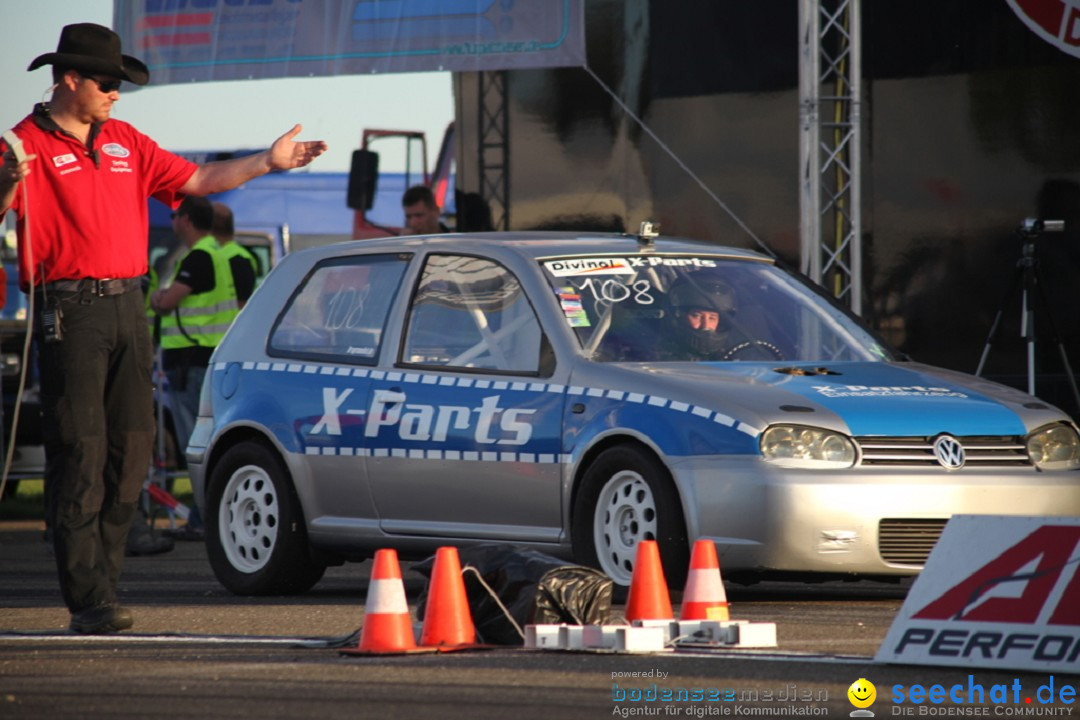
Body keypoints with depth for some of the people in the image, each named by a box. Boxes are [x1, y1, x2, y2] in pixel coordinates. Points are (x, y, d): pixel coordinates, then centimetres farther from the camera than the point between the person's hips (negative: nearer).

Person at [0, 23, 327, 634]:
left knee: (131, 449, 7)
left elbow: (195, 180, 21)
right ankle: (90, 600, -10)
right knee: (80, 454, -9)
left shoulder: (125, 142, 17)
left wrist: (267, 163, 15)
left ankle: (102, 582, 14)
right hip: (69, 313, -7)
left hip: (128, 308, 7)